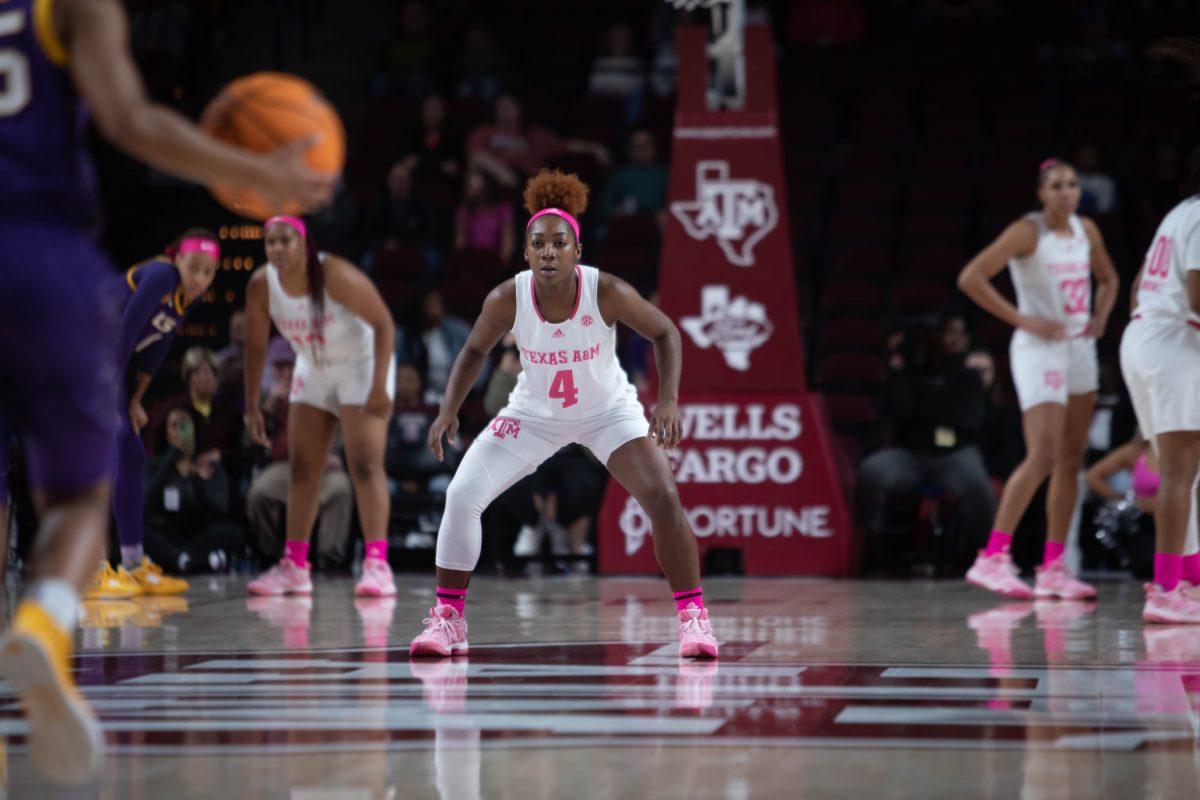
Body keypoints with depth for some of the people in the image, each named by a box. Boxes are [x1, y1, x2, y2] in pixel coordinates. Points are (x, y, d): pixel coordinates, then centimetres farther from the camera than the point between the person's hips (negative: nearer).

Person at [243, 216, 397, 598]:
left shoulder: (336, 276, -27)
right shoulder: (261, 285, -13)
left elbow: (383, 323, -23)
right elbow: (256, 346, 0)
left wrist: (379, 386, -28)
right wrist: (252, 406, 0)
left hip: (361, 365, -6)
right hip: (313, 371, 6)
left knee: (365, 465, -15)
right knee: (302, 469, 5)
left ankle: (377, 564, -19)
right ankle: (294, 567, 11)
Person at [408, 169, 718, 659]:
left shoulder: (607, 293, -27)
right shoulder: (507, 299, -23)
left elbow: (665, 333, -12)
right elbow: (474, 351, -4)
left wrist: (668, 400, -24)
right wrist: (449, 411, -16)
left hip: (609, 412, -1)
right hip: (533, 413, 1)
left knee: (663, 499, -18)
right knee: (461, 496, -12)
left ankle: (693, 617, -3)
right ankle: (448, 618, 3)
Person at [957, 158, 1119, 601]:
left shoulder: (1086, 230, 9)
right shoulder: (1027, 232, -11)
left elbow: (1107, 278, 26)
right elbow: (970, 278, -19)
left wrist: (1100, 317, 6)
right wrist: (1022, 320, -19)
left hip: (1080, 348, 8)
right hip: (1039, 349, -8)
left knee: (1071, 459, 6)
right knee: (1043, 456, -18)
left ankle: (1053, 568, 10)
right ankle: (993, 557, -16)